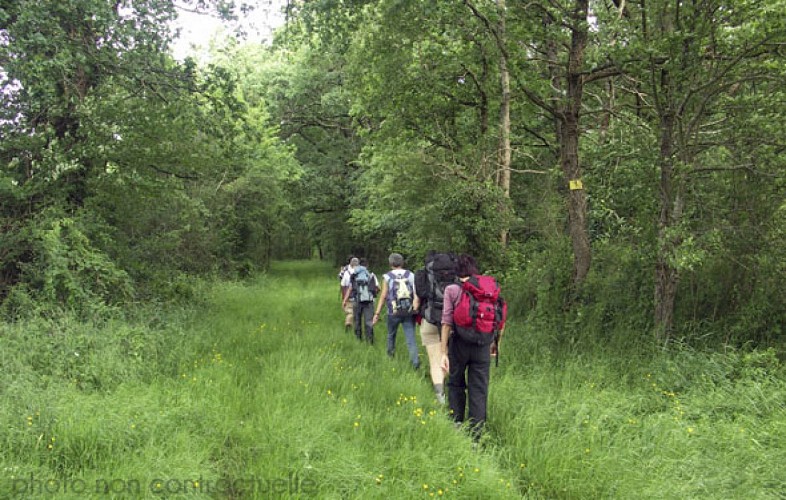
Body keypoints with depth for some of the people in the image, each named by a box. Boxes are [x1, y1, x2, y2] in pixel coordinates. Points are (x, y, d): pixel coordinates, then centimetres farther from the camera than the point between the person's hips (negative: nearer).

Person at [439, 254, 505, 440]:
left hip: (459, 343, -1)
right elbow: (501, 320, 5)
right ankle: (475, 435, 8)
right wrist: (496, 342, 20)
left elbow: (447, 322, -8)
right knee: (479, 390, 7)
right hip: (483, 346, 2)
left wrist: (444, 352, -8)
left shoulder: (452, 290, -3)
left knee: (456, 384, 18)